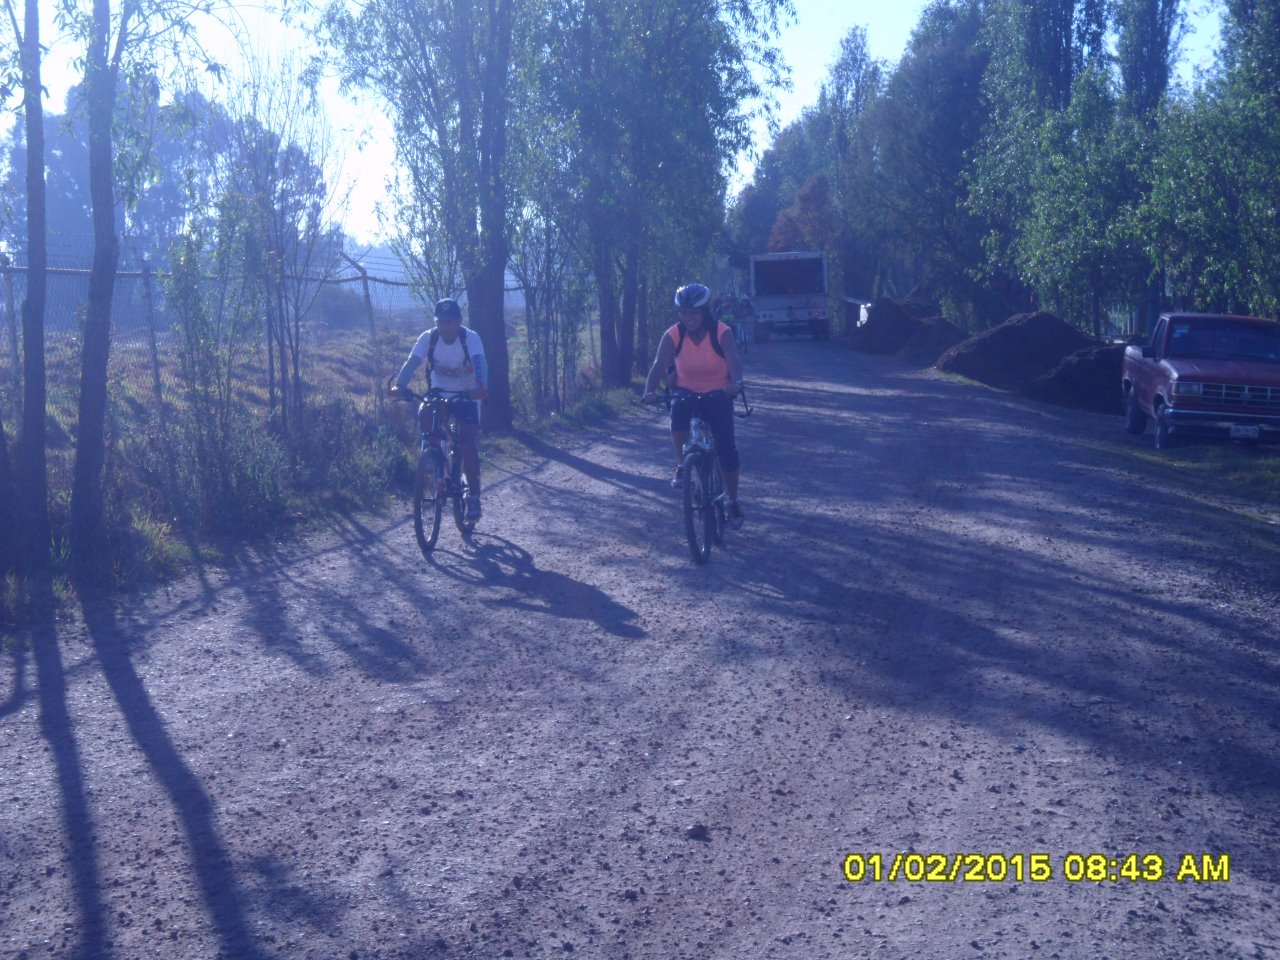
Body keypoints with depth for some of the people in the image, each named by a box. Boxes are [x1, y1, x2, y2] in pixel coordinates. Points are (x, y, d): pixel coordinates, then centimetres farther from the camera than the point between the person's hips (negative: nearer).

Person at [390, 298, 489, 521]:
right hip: (439, 392, 2)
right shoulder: (428, 337, -16)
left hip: (466, 395, -2)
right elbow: (412, 362, -28)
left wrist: (480, 387, -59)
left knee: (469, 445, -13)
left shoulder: (470, 338, -22)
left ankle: (474, 496, 0)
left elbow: (479, 363, -39)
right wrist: (399, 385, -47)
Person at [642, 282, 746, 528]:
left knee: (726, 448, -10)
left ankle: (733, 501, 11)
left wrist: (736, 382, -54)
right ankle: (682, 465, -9)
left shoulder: (722, 332, -17)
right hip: (686, 391, 1)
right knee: (678, 414, -35)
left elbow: (733, 360, -32)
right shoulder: (673, 335, -13)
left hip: (717, 393, -1)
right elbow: (659, 364, -25)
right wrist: (650, 391, -43)